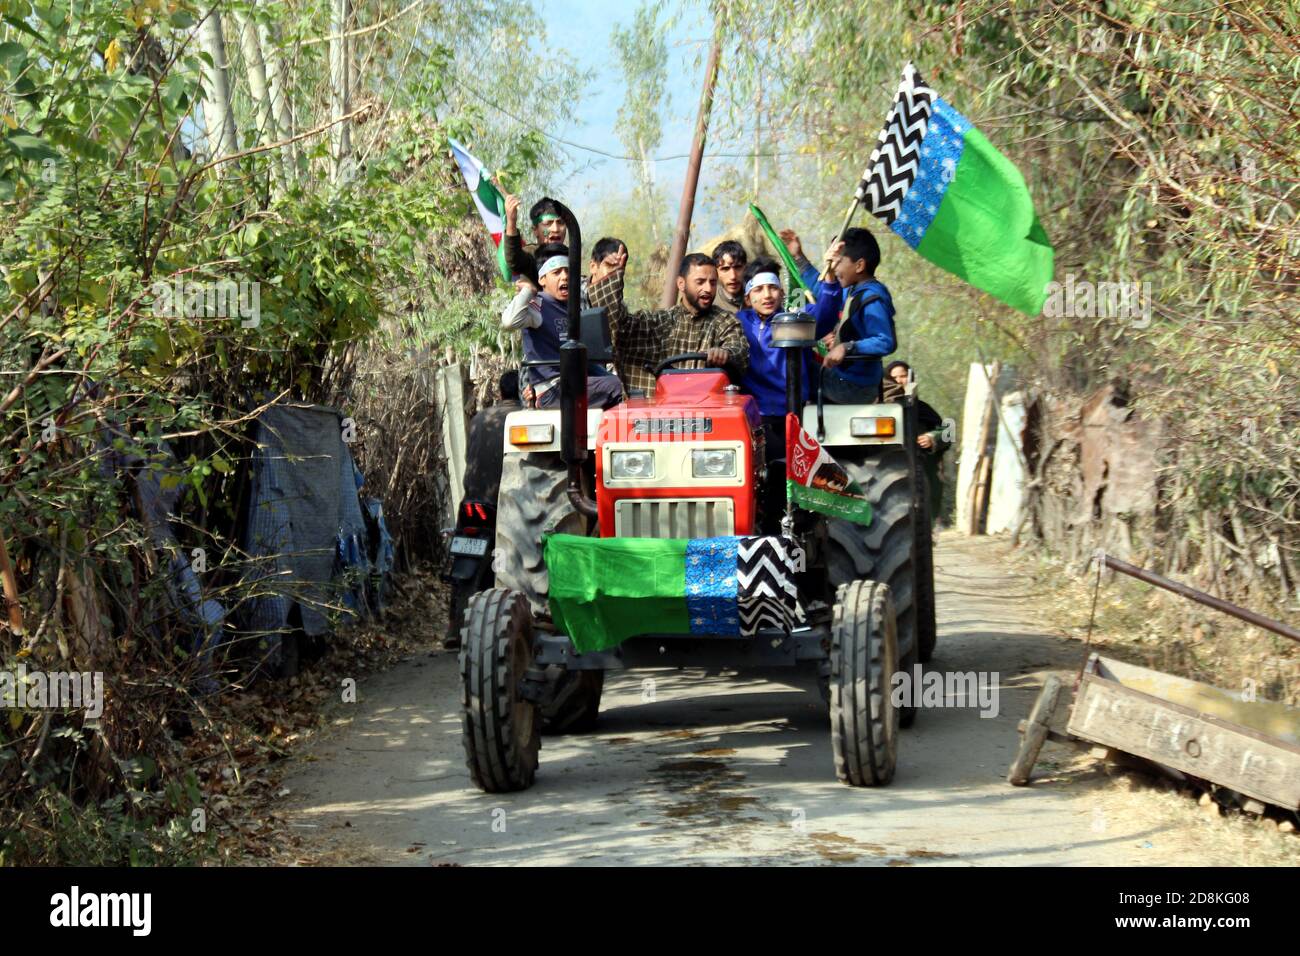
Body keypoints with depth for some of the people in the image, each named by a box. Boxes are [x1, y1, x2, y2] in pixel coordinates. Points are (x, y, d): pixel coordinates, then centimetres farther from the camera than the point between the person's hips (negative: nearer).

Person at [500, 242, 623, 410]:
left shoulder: (571, 308, 21)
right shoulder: (538, 306, -6)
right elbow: (509, 321, -29)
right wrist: (528, 291, -14)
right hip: (552, 391, -9)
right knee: (615, 386, -23)